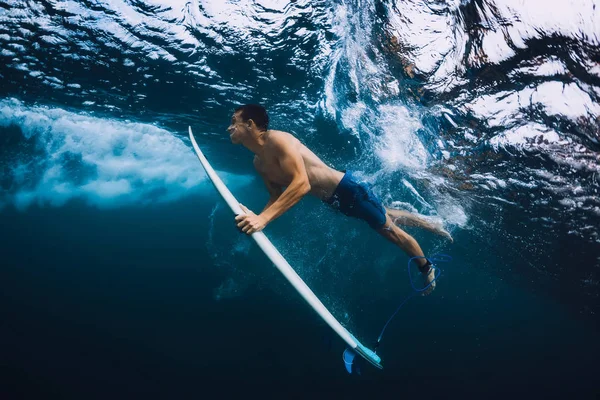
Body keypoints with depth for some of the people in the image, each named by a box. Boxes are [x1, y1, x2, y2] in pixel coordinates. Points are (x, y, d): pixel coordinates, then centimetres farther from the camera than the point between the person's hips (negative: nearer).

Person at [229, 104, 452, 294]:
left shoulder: (277, 140, -27)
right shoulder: (259, 163, 1)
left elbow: (302, 184, -38)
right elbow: (277, 196, 7)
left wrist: (264, 218, -44)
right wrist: (256, 218, -14)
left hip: (348, 189, -8)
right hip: (335, 201, 8)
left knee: (391, 230, 10)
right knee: (389, 217, 26)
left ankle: (427, 268, 33)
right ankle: (433, 227, 49)